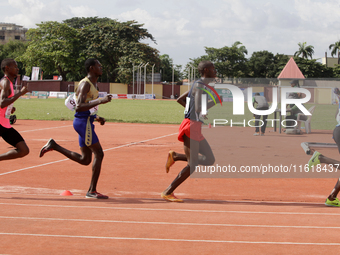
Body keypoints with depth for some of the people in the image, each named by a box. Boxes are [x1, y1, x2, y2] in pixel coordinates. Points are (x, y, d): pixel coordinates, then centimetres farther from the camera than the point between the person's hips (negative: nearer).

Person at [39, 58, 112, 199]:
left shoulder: (93, 84, 18)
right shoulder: (85, 84, -13)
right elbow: (79, 107, -24)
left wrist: (97, 117, 14)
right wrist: (100, 101, -29)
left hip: (86, 121, 10)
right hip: (83, 122, -10)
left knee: (85, 160, 9)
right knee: (99, 154, -8)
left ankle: (54, 146, 13)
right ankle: (92, 191, -4)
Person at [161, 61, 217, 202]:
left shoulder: (199, 86, 15)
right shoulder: (200, 86, -15)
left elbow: (180, 100, 23)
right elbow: (199, 109, -27)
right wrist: (215, 101, -16)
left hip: (196, 129, 10)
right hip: (191, 128, -10)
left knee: (210, 160, 10)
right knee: (192, 165, -7)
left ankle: (174, 156, 13)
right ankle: (168, 192, 0)